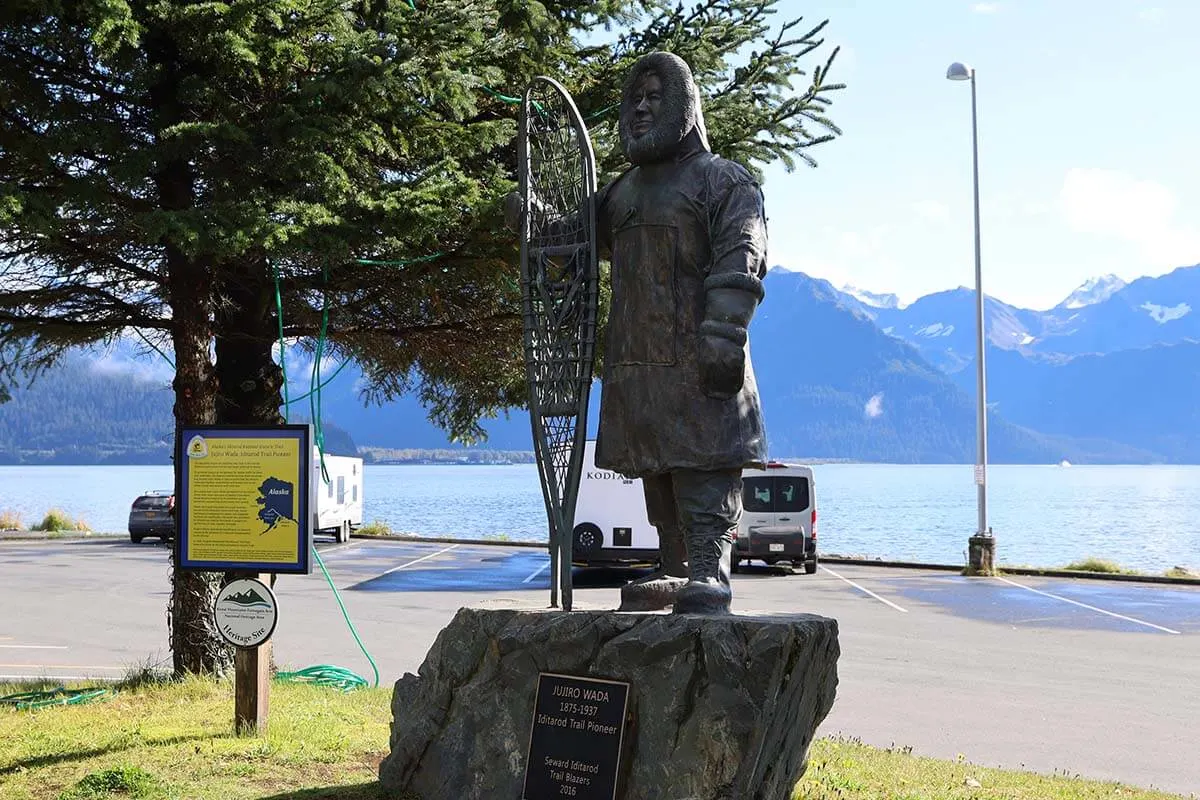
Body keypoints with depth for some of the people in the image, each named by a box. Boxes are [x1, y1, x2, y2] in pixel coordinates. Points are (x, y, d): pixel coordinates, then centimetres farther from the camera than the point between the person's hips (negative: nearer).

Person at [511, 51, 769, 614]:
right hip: (637, 364, 8)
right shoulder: (626, 189, 22)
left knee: (705, 487, -12)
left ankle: (709, 583, -17)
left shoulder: (724, 180, -1)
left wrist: (723, 335, -25)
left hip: (699, 367, -8)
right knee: (659, 485, 13)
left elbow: (740, 260, -13)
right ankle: (674, 577, 21)